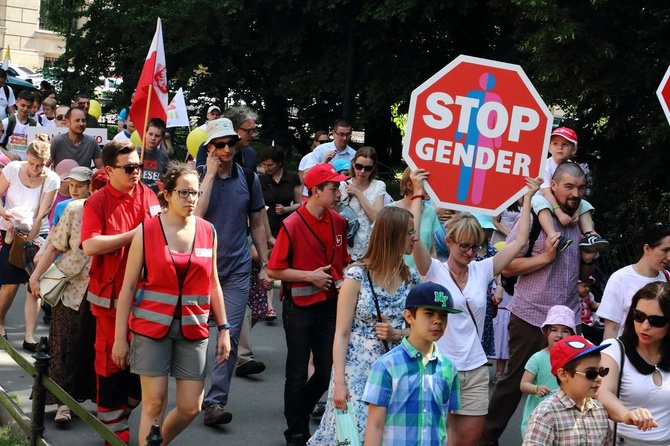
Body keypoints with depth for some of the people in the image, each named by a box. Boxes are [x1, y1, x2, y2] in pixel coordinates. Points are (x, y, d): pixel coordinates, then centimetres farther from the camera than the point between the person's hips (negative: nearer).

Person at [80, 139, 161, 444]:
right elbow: (90, 246, -21)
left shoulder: (149, 197, 6)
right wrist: (133, 235, -20)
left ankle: (121, 409, 32)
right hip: (111, 295, -5)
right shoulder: (97, 203, -9)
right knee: (112, 359, 4)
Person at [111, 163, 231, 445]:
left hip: (193, 329, 3)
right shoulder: (146, 231, -5)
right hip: (152, 326, -3)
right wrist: (120, 337, -5)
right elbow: (128, 287, -3)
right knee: (154, 403, -2)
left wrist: (223, 329, 8)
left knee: (191, 407, 4)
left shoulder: (208, 232, 5)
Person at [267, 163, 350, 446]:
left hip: (330, 304, 5)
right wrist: (309, 276, -16)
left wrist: (343, 280, -1)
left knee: (328, 370, 9)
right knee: (298, 372, 7)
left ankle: (301, 412, 34)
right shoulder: (292, 225, -15)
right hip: (299, 308, -5)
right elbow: (274, 270, -11)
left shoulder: (338, 222, 2)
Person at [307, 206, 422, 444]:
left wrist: (397, 334, -8)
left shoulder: (411, 277, 6)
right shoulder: (357, 276, -8)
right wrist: (339, 383, -15)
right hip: (357, 371, -4)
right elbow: (342, 334, -8)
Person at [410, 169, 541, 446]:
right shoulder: (435, 271, -5)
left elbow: (519, 241, 8)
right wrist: (418, 195, -15)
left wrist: (528, 197, 9)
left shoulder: (482, 271, 6)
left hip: (475, 370, 4)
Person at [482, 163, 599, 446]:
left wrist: (589, 260, -2)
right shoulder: (533, 218, -6)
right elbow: (507, 266, -10)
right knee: (513, 382, 4)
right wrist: (546, 256, -18)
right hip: (531, 319, -5)